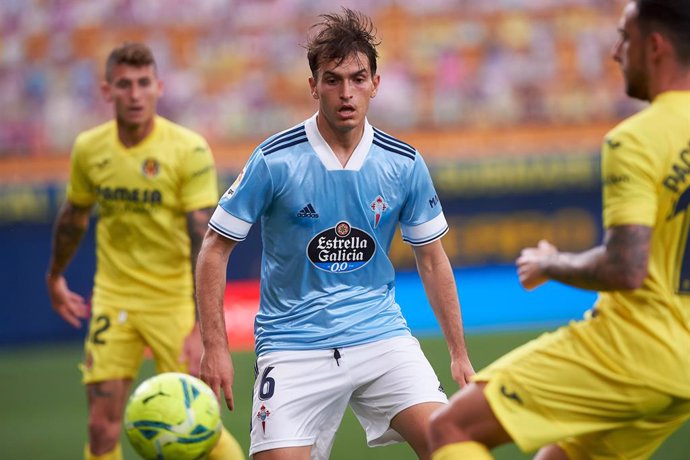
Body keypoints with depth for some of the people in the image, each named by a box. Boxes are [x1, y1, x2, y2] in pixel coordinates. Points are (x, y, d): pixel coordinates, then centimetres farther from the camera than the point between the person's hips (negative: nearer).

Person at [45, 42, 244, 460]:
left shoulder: (189, 150, -15)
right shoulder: (89, 149, -2)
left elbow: (205, 242, -19)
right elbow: (74, 216, 17)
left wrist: (203, 327, -26)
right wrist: (55, 276, 30)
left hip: (175, 300, -3)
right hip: (113, 298, 3)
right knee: (103, 426, -3)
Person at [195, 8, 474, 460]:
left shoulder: (404, 164, 0)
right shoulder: (275, 160, -9)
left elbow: (432, 258, 10)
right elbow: (215, 250, -3)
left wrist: (459, 354, 9)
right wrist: (215, 347, -9)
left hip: (380, 333, 2)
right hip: (294, 344, -2)